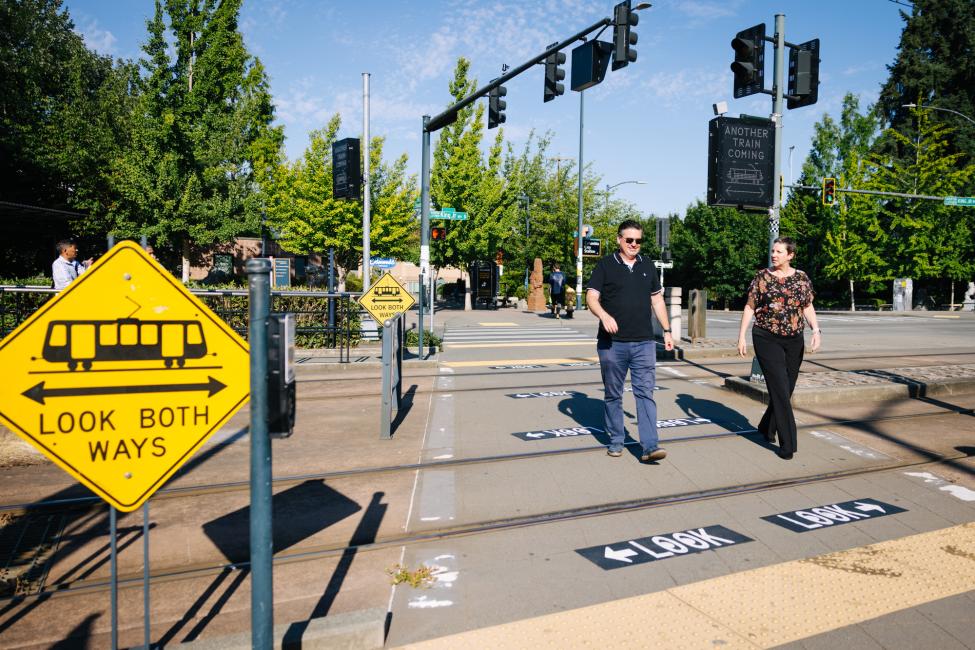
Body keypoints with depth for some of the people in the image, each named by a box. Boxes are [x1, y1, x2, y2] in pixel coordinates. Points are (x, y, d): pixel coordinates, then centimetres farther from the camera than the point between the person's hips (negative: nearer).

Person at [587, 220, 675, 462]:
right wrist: (604, 315, -24)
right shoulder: (605, 265, 1)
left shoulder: (647, 266, 13)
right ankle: (616, 441, 21)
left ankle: (650, 447, -5)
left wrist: (667, 330, 14)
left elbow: (657, 299, 18)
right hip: (612, 342, -2)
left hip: (644, 342, 2)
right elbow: (591, 297, -4)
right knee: (613, 395, 8)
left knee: (645, 393, -4)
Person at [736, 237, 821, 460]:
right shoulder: (762, 277, -1)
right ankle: (787, 443, -5)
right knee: (780, 389, -9)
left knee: (787, 389, 11)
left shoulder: (802, 278, 5)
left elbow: (808, 308, 7)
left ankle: (766, 427, 35)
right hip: (767, 339, -3)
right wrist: (741, 335, -3)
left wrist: (816, 330, -9)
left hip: (794, 341, 4)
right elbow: (750, 307, 2)